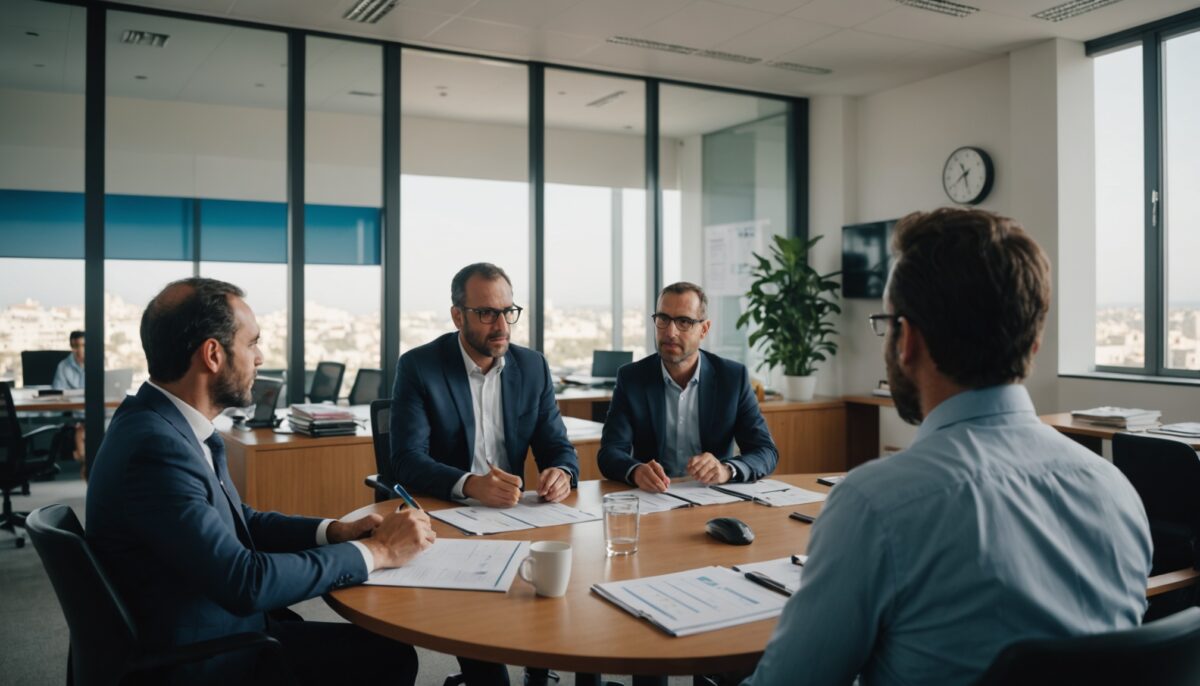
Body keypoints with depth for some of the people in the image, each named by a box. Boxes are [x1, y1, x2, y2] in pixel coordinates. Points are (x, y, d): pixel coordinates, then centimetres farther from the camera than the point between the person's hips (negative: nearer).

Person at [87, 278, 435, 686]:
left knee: (390, 650, 7)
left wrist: (334, 531, -3)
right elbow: (246, 582, -29)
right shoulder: (155, 446, -27)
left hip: (221, 630, 8)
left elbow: (239, 521, 12)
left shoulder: (172, 422, 2)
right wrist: (375, 551, -19)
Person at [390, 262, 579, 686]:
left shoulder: (533, 367, 5)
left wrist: (561, 472, -21)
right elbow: (408, 460, -16)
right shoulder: (418, 366, -7)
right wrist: (470, 485, -35)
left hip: (513, 513, 4)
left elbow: (558, 447, 4)